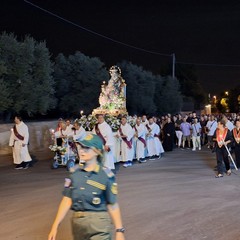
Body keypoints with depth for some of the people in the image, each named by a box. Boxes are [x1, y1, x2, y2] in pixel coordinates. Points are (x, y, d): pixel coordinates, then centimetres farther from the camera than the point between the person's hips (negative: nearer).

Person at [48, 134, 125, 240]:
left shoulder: (106, 174, -11)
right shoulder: (75, 172, 1)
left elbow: (113, 205, -9)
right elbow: (67, 200, 1)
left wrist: (119, 231, -10)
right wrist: (55, 226, -3)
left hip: (99, 224, -4)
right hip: (77, 222, 5)